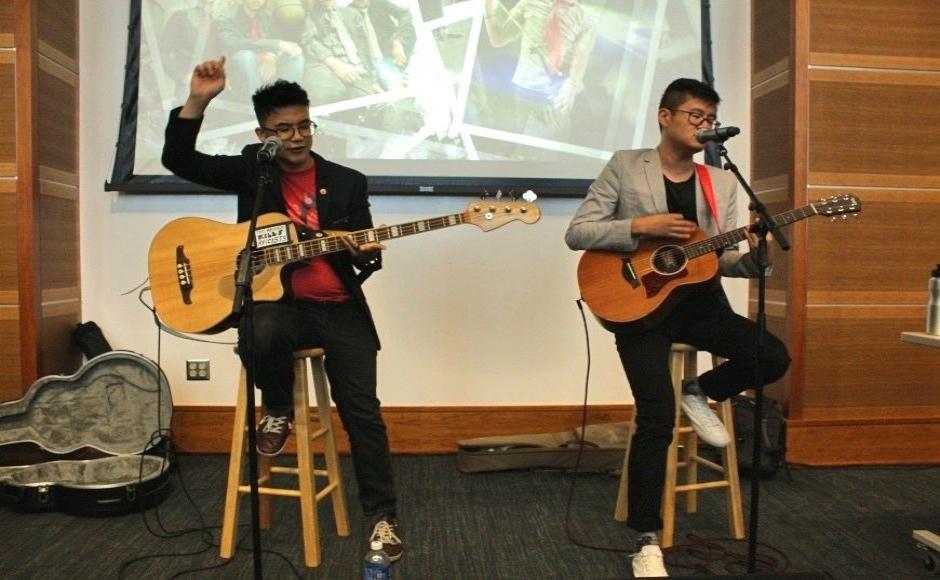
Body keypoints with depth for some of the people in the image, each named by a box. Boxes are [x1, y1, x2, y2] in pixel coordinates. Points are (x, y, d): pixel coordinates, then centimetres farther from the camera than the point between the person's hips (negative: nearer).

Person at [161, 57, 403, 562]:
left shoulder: (348, 182, 7)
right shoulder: (251, 169, 7)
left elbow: (363, 258, 6)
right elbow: (179, 161, -2)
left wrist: (366, 255, -19)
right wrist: (197, 102, -16)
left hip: (340, 308, 1)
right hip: (277, 303, 0)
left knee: (362, 410, -10)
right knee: (257, 336, -36)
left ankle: (381, 515, 7)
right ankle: (277, 411, 0)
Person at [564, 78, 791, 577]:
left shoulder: (722, 183, 10)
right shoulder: (625, 166, -1)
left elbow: (722, 260, 7)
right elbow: (577, 233, -7)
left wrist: (754, 257, -15)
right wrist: (641, 226, -18)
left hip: (699, 301, 5)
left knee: (773, 358, -16)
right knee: (657, 416, -16)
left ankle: (700, 393, 16)